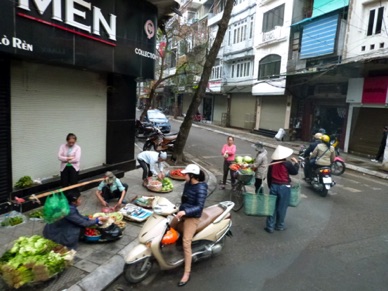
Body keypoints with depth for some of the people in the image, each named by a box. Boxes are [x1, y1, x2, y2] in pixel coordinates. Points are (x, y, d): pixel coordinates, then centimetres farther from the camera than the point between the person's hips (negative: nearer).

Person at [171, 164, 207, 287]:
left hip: (192, 217, -9)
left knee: (186, 243, -13)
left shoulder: (201, 187, -21)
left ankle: (187, 273, -1)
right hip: (182, 213, 9)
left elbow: (200, 207, -25)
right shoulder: (187, 184, 2)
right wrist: (180, 210, 14)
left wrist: (185, 212, -35)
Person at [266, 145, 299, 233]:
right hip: (284, 187, -3)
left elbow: (269, 176, 7)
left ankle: (270, 226, 12)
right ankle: (279, 226, 23)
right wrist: (296, 163, 16)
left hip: (274, 186, 4)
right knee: (282, 207, 10)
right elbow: (295, 172, 2)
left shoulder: (272, 163, 2)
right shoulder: (287, 163, -12)